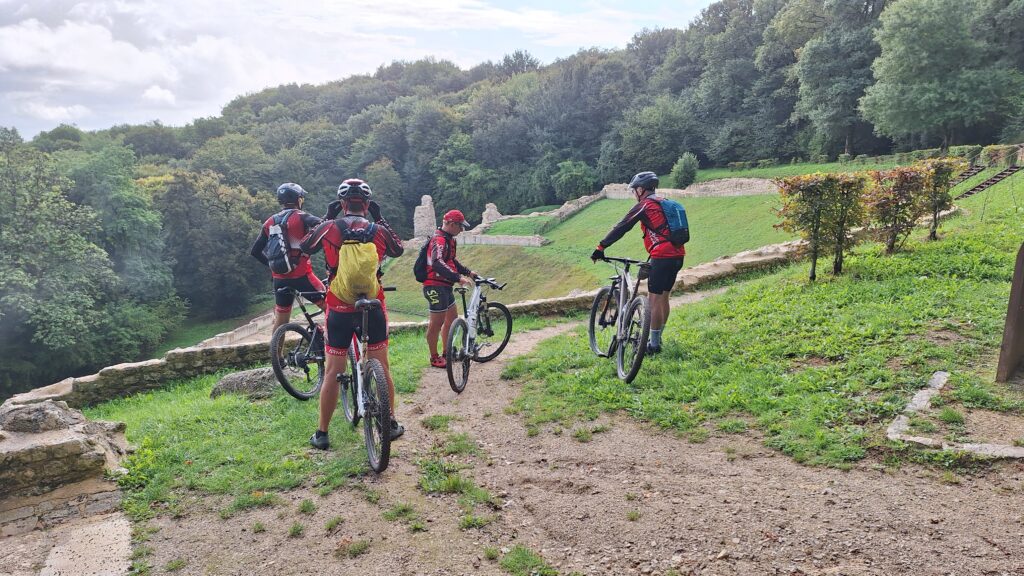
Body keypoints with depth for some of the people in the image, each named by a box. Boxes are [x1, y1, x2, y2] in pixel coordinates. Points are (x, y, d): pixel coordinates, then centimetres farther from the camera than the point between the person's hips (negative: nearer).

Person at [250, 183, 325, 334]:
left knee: (280, 322, 18)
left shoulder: (270, 222, 10)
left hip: (279, 278, 6)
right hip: (301, 276, -6)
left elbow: (255, 252, 13)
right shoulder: (301, 217, -7)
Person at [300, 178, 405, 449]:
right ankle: (391, 423, 23)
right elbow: (398, 249, 18)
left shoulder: (328, 228, -6)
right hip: (373, 307, 1)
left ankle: (322, 433, 13)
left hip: (339, 309, -1)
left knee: (333, 372, 6)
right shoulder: (379, 231, -3)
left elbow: (304, 247, 13)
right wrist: (381, 220, 20)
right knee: (382, 367, 13)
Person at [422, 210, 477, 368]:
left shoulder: (448, 239, 15)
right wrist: (458, 277, -39)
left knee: (452, 318, 17)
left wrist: (468, 272, 17)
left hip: (445, 286, 11)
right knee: (437, 323, -3)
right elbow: (437, 264, -33)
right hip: (436, 287, -11)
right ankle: (434, 358, 8)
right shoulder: (439, 240, -19)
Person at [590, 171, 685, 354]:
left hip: (662, 257, -9)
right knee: (663, 297, 17)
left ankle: (654, 345, 2)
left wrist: (600, 247, -6)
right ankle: (657, 338, 26)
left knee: (654, 300, -2)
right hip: (677, 255, 9)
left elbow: (621, 227, -8)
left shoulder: (644, 205, -5)